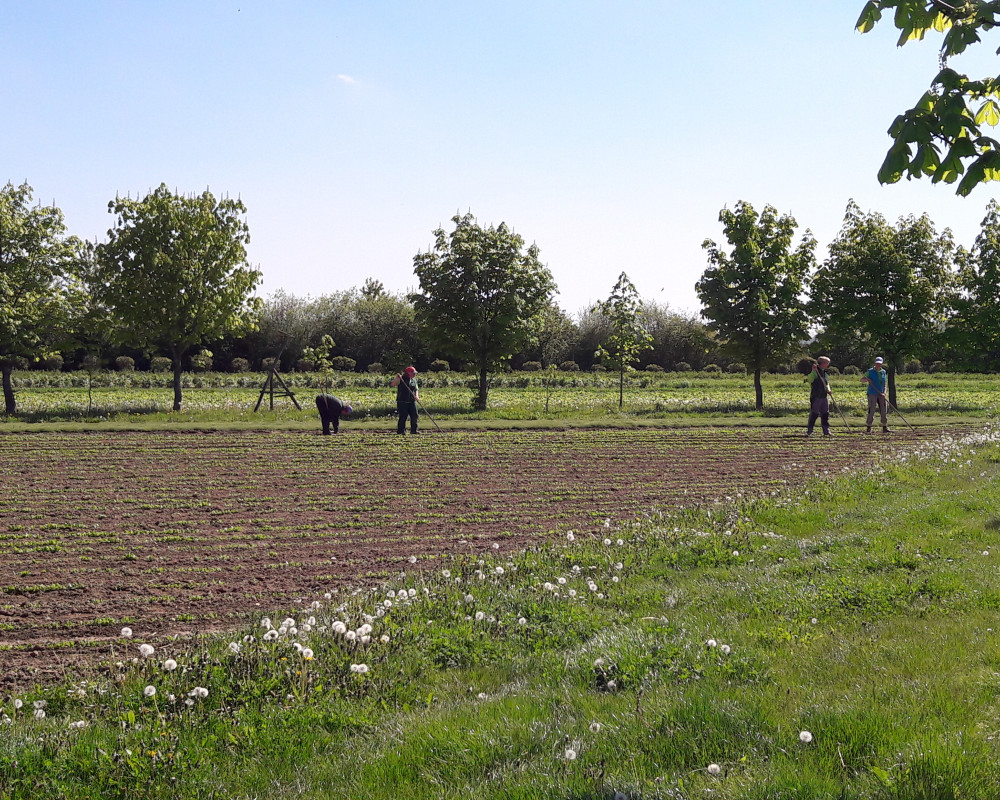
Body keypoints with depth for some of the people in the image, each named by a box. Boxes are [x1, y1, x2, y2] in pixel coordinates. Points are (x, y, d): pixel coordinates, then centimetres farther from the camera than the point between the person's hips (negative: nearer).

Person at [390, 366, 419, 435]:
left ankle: (414, 430, 13)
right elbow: (392, 384, -14)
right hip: (402, 402, -6)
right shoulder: (401, 379, -4)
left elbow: (416, 389, 18)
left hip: (412, 401, 6)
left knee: (414, 416, 3)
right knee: (403, 417, -6)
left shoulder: (414, 380, 14)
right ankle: (401, 431, 3)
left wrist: (416, 396, -3)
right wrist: (397, 378, -31)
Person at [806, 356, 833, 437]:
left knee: (825, 414, 8)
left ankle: (826, 430, 14)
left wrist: (828, 390, 5)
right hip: (816, 397, -8)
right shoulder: (816, 372, -10)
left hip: (824, 396, 8)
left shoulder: (825, 373, 15)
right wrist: (813, 371, -37)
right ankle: (809, 431, 2)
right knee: (814, 414, -5)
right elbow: (810, 380, -27)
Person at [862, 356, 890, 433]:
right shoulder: (870, 371, 0)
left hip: (881, 394, 4)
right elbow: (861, 380, 3)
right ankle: (869, 428, -2)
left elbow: (884, 384, 13)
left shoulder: (883, 372, 11)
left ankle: (885, 428, 12)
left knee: (884, 411, 4)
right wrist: (867, 380, -19)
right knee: (871, 411, -9)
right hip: (872, 394, -4)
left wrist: (884, 393, -3)